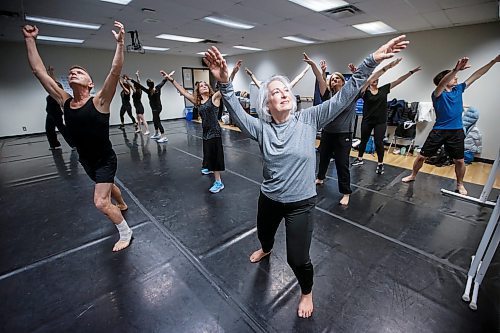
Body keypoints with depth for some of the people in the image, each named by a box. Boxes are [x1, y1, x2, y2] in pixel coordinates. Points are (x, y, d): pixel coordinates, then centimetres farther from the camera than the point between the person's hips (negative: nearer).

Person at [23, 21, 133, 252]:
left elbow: (115, 72, -27)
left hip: (105, 160, -7)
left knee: (101, 202, -13)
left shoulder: (99, 101, -17)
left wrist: (120, 43, -31)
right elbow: (39, 71, 5)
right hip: (86, 161, 7)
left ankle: (126, 233, 7)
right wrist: (30, 40, 7)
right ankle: (122, 204, 58)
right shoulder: (64, 102, -2)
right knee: (107, 185, 29)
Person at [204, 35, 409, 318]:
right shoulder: (261, 128, -8)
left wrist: (371, 62, -22)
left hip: (300, 203, -2)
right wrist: (225, 84, -38)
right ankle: (266, 249, 71)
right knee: (264, 233, 31)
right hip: (269, 198, 3)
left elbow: (343, 97, -14)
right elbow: (237, 112, -22)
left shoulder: (308, 119, -10)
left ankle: (307, 292, 42)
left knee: (298, 259, 7)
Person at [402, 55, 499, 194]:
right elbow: (441, 83, -29)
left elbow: (476, 75, 13)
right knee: (421, 156, 0)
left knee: (459, 161, 9)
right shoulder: (438, 94, -8)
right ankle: (413, 175, 22)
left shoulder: (458, 89, 9)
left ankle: (460, 185, 28)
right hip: (439, 131, -4)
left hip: (457, 132, 4)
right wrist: (456, 69, -43)